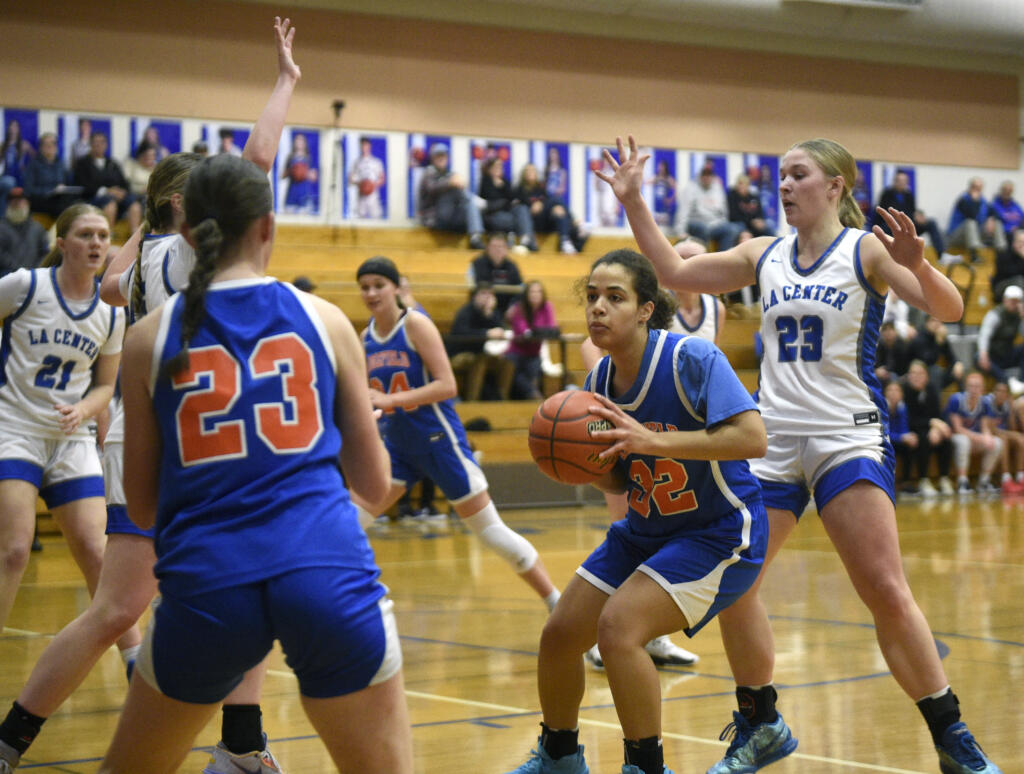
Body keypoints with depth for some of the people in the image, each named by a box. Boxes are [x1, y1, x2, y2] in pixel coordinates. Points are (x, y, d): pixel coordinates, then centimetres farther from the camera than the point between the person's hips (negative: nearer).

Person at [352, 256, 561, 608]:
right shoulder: (366, 337, 4)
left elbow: (447, 385, -21)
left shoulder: (415, 324, -13)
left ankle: (559, 604, 7)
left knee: (490, 529, -2)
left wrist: (390, 400, -28)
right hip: (398, 444, 6)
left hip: (439, 440, -6)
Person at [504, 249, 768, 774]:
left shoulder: (691, 358, -22)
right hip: (646, 530, 8)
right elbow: (621, 483, 8)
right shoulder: (599, 381, -1)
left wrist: (653, 440, -35)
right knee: (560, 634, 6)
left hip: (718, 531, -8)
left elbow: (752, 438, -31)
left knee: (618, 626, -25)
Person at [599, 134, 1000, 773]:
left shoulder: (866, 250, -4)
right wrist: (634, 201, 10)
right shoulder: (766, 256, 10)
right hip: (773, 439, 5)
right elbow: (675, 272, 16)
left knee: (887, 593, -13)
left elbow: (948, 309, -15)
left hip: (846, 438, -5)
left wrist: (917, 265, -34)